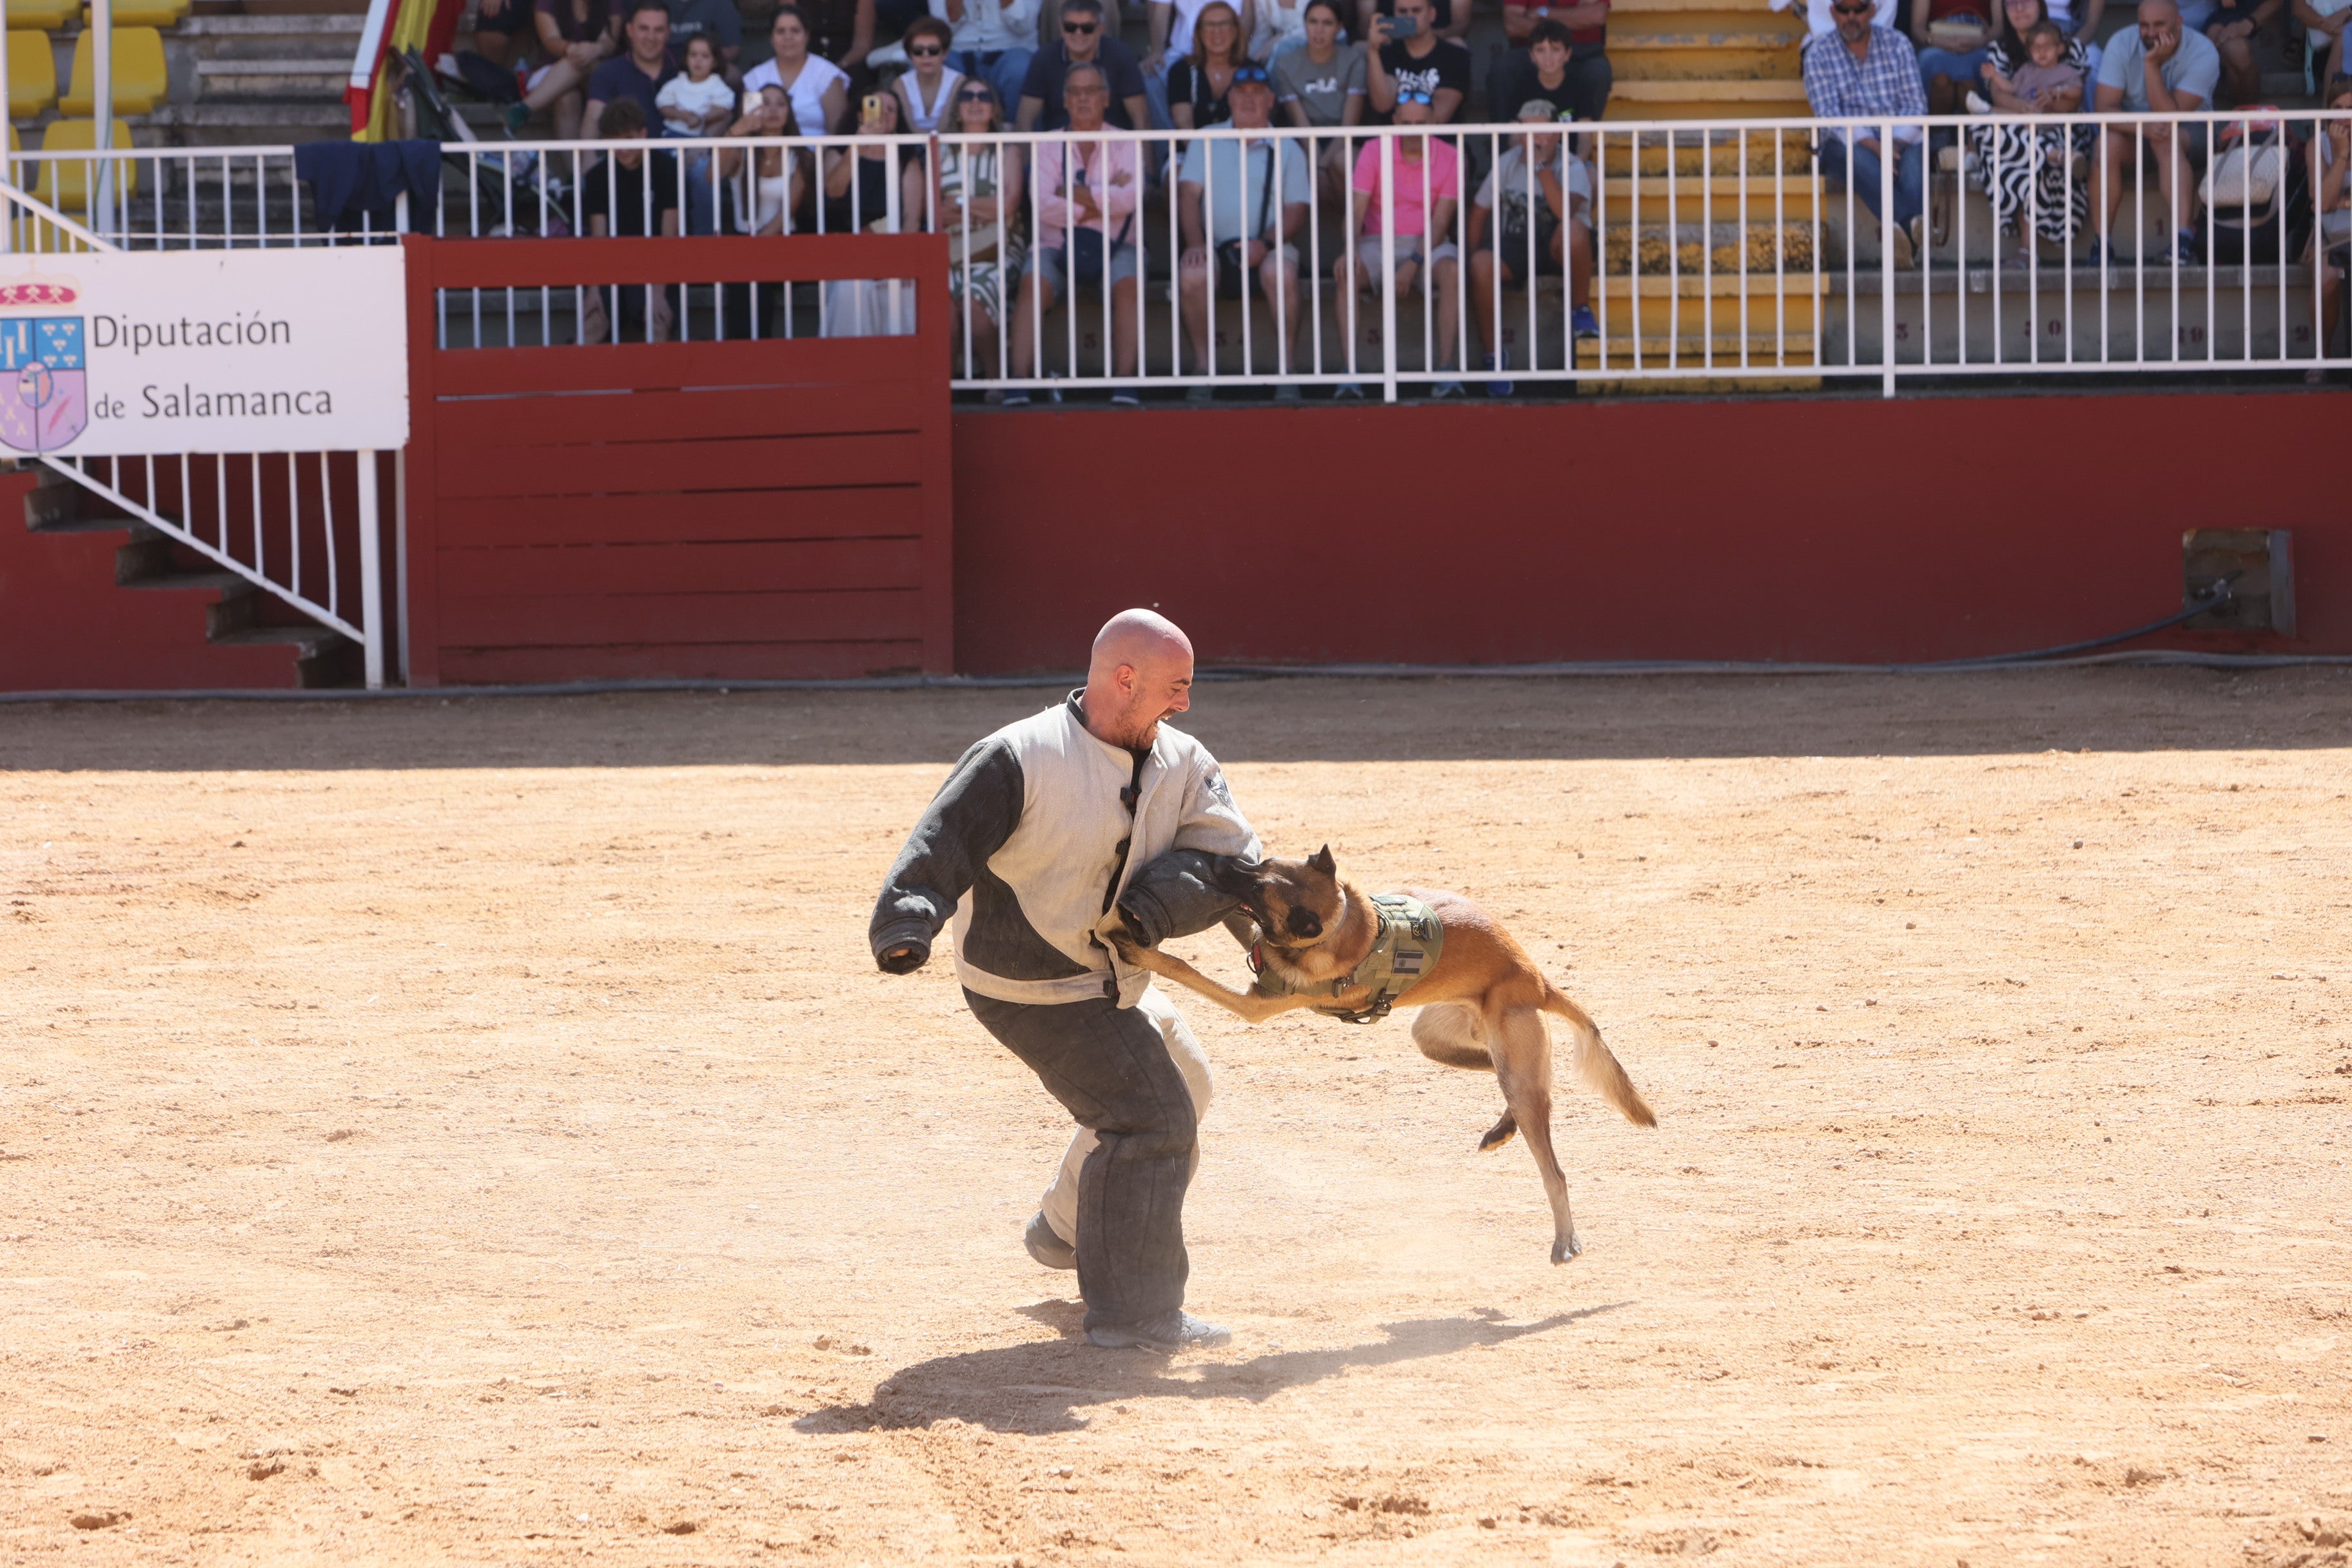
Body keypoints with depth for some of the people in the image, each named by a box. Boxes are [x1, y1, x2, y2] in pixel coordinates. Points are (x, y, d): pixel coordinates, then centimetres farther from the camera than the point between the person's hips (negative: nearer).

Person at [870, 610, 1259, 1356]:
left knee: (1179, 1083, 27)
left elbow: (1232, 858, -12)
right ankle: (1135, 1310, -12)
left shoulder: (1180, 765, -4)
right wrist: (907, 927, -45)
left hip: (1109, 977, 9)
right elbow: (941, 846, -29)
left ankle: (1068, 1233, 45)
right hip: (1032, 987, -9)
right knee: (1149, 1115, -15)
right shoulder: (1020, 762, -24)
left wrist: (1161, 904, -30)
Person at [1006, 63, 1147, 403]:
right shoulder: (1048, 146, 11)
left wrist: (1077, 194, -7)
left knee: (1128, 284, -32)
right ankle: (1019, 382, -37)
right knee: (1033, 283, -30)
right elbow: (1043, 205, -6)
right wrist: (1103, 201, -8)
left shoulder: (1124, 145, 10)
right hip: (1057, 247, 0)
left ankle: (1124, 384, -37)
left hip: (1112, 248, 0)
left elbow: (1131, 197, -10)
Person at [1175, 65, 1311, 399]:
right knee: (1192, 275, -34)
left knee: (1280, 273, -36)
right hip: (1214, 247, 1)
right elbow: (1188, 193, 6)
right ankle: (1204, 369, -21)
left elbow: (1296, 209, 5)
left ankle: (1285, 371, -27)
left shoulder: (1288, 150, 14)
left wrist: (1265, 242, -14)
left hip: (1267, 248, -1)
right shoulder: (1206, 142, 17)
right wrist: (1195, 243, -12)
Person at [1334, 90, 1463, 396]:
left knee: (1451, 271, -34)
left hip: (1427, 244, 0)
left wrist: (1414, 263, -21)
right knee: (1347, 274, -31)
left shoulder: (1449, 157, -1)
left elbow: (1440, 222, -6)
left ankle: (1445, 368, -33)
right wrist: (1350, 250, -27)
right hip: (1378, 242, 0)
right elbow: (1356, 210, -6)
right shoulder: (1374, 150, 0)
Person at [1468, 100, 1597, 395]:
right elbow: (1479, 211, 8)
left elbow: (1565, 212, -28)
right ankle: (1493, 357, -20)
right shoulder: (1507, 163, 1)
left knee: (1574, 229, -38)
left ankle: (1580, 311, -15)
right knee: (1482, 265, -32)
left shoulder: (1571, 167, -9)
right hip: (1515, 248, 2)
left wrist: (1542, 167, -29)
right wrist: (1472, 255, -2)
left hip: (1557, 249, -2)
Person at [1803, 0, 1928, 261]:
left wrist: (1896, 143, -17)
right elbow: (1829, 116, -7)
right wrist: (1873, 147, -23)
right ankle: (1913, 225, -59)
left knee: (1914, 157, -34)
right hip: (1845, 144, -1)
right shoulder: (1819, 55, 5)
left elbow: (1915, 104, 3)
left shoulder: (1897, 44, 11)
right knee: (1861, 159, -37)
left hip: (1899, 140, 1)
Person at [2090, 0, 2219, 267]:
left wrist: (2152, 65, -33)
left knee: (2167, 141, -36)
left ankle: (2183, 241, -46)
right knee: (2108, 143, -31)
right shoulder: (2122, 44, -11)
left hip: (2190, 137, -2)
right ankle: (2102, 243, -27)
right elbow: (2105, 109, -18)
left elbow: (2172, 117, -26)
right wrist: (2143, 127, -37)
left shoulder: (2202, 53, -19)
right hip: (2135, 134, 2)